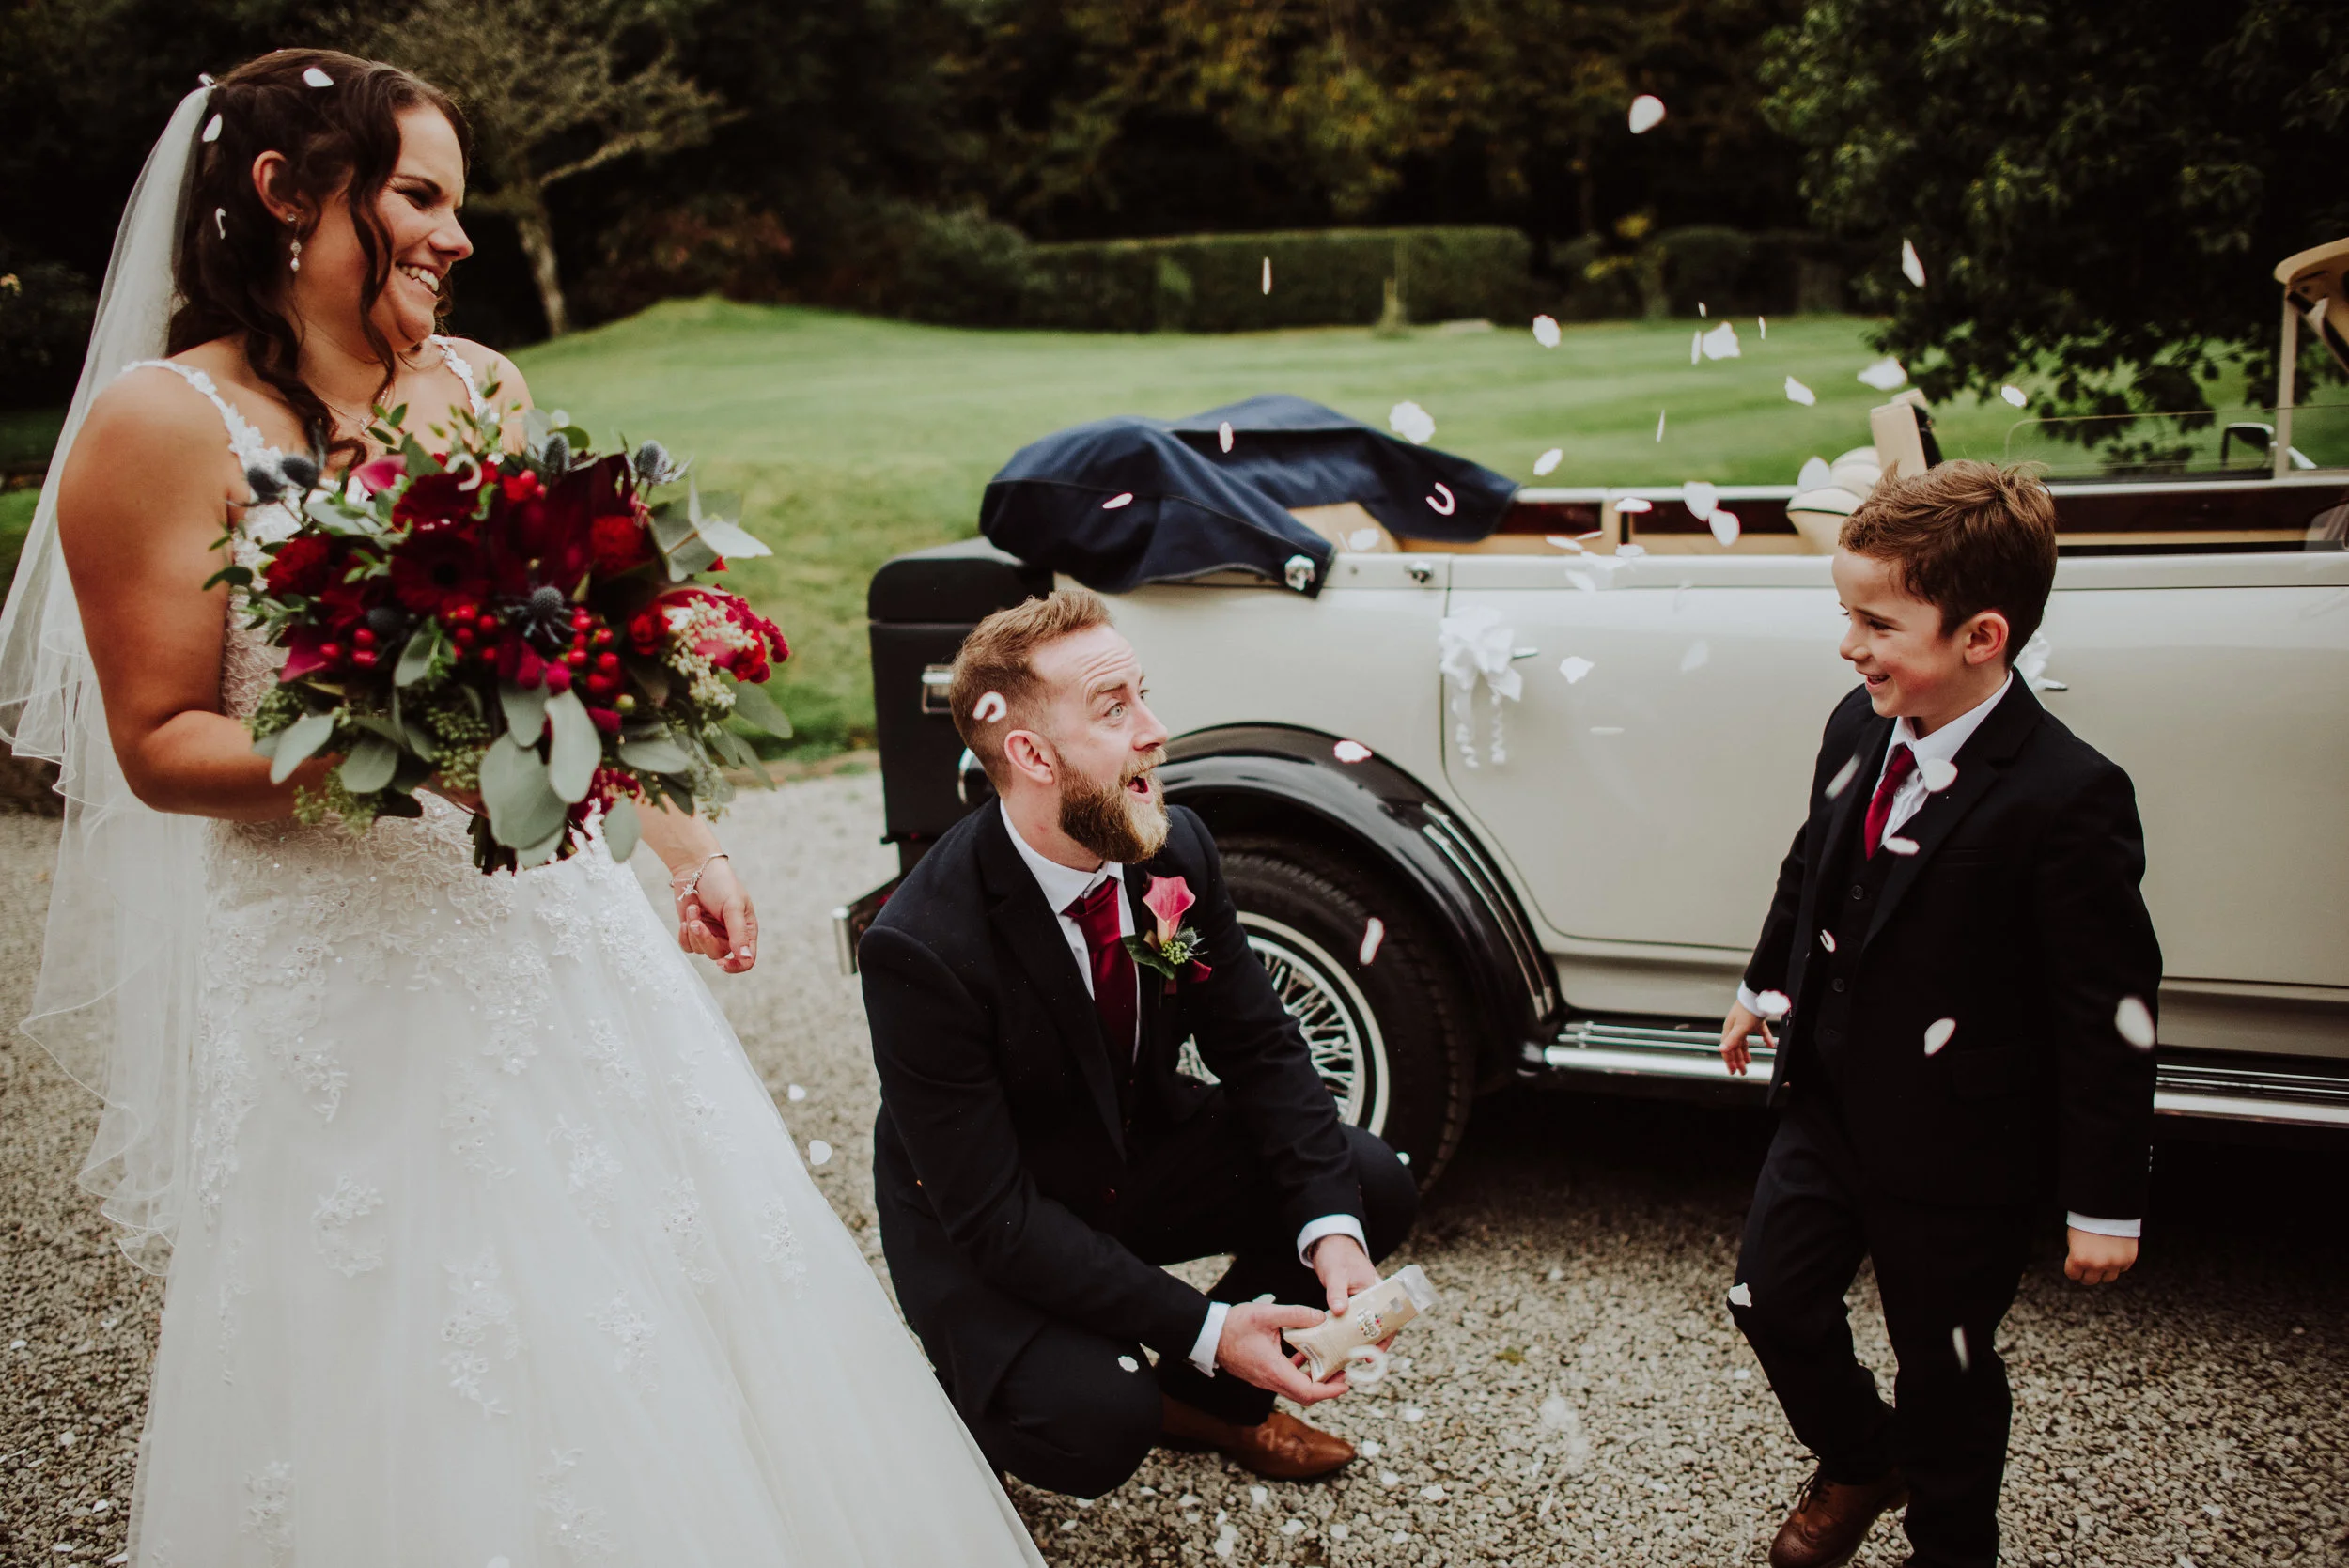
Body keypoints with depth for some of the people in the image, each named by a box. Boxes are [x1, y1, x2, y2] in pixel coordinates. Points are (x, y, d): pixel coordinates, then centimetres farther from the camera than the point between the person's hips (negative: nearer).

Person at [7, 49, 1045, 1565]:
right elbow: (160, 743, -11)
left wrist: (686, 840, 10)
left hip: (553, 926, 6)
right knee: (408, 1375, 4)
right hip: (344, 965, -5)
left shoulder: (483, 387, 8)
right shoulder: (165, 422, -10)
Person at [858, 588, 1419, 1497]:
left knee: (1376, 1187, -10)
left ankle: (1203, 1401, 13)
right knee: (1093, 1428, -31)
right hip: (985, 1235, -6)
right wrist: (1205, 1329, -34)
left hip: (1138, 1159, 6)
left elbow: (1259, 1048, -5)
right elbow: (992, 1213, -29)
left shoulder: (1175, 851, -13)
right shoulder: (921, 949, -32)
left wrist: (1332, 1231, -22)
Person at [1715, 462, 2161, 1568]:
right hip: (1828, 1104, 6)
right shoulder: (1859, 730, -5)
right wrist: (1768, 985, 26)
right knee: (1774, 1303, 18)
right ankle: (1859, 1463, 48)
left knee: (1943, 1367, 13)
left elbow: (2111, 1015, -21)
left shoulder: (2066, 800, -26)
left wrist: (2105, 1204, -16)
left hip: (1960, 1155, -6)